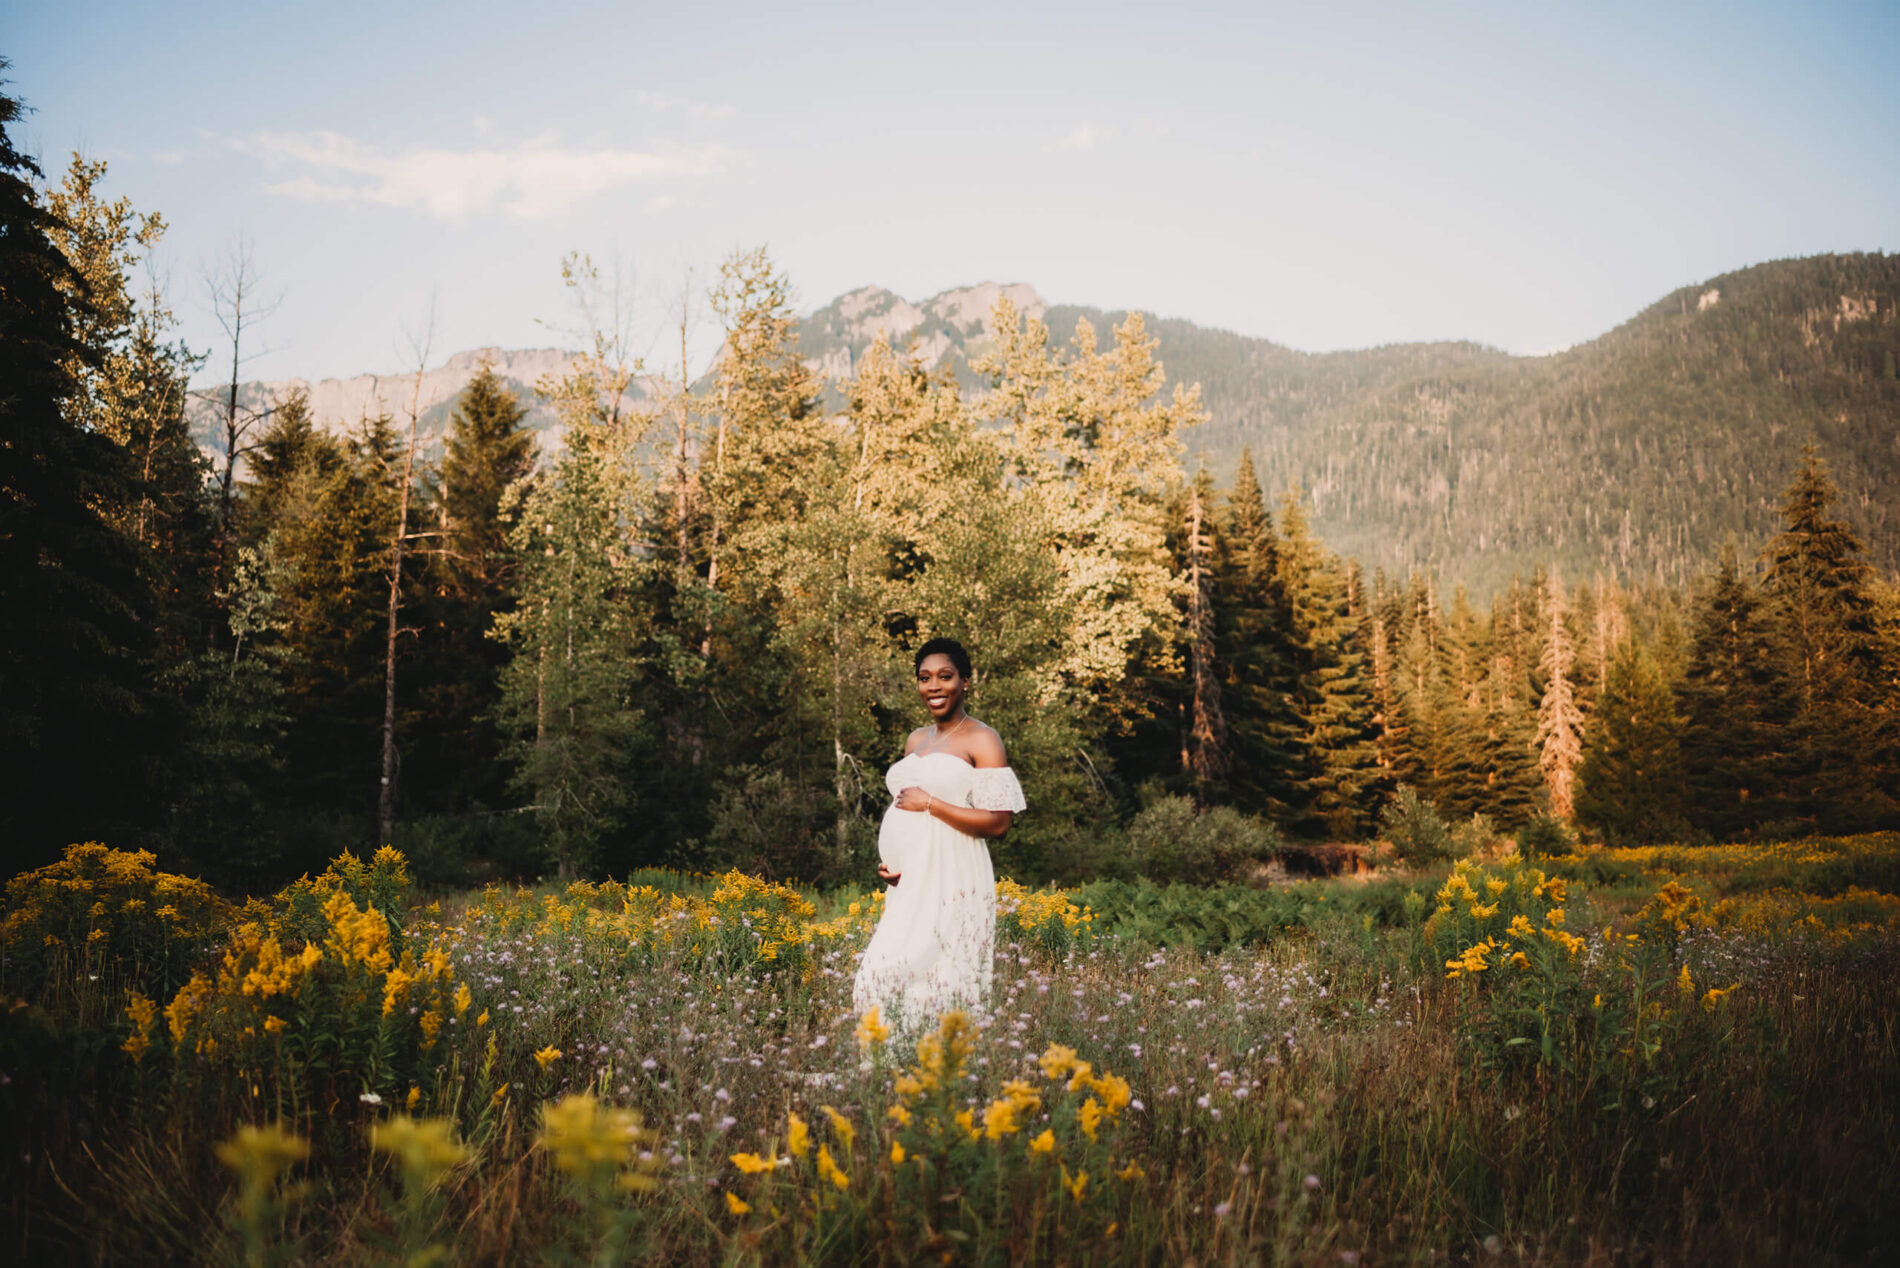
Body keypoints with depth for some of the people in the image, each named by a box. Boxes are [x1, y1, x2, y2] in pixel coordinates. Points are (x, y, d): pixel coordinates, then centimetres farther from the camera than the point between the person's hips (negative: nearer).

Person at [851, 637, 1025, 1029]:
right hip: (907, 885, 7)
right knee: (889, 978, -1)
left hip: (951, 885, -7)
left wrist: (929, 803, -11)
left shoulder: (981, 741, -3)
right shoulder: (915, 740, 18)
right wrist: (884, 861, 9)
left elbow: (999, 821, -12)